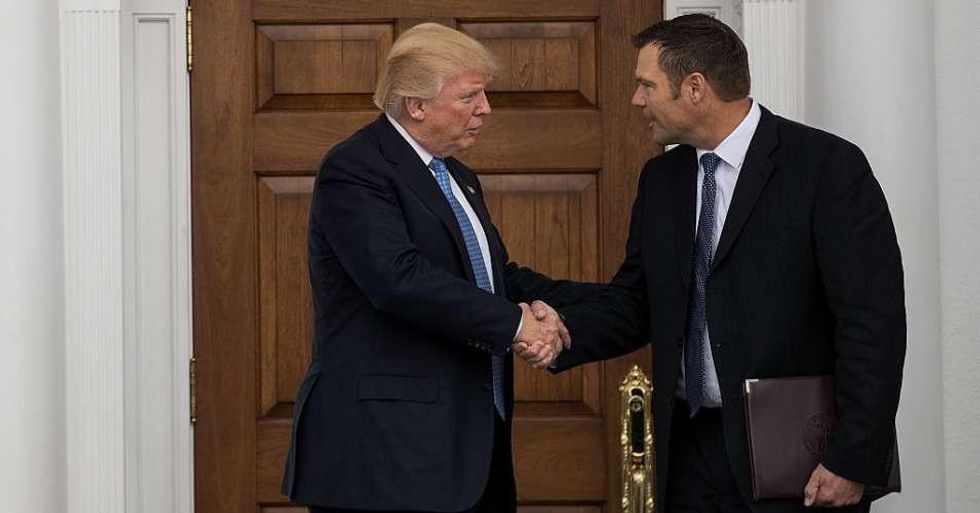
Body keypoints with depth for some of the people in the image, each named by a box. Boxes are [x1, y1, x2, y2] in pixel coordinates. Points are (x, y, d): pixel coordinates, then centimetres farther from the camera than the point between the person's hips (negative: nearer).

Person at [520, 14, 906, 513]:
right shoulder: (660, 180, 11)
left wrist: (853, 459, -17)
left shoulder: (828, 166, -9)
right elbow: (633, 302, 14)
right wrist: (563, 331, -6)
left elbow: (874, 321, -13)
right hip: (689, 449, 6)